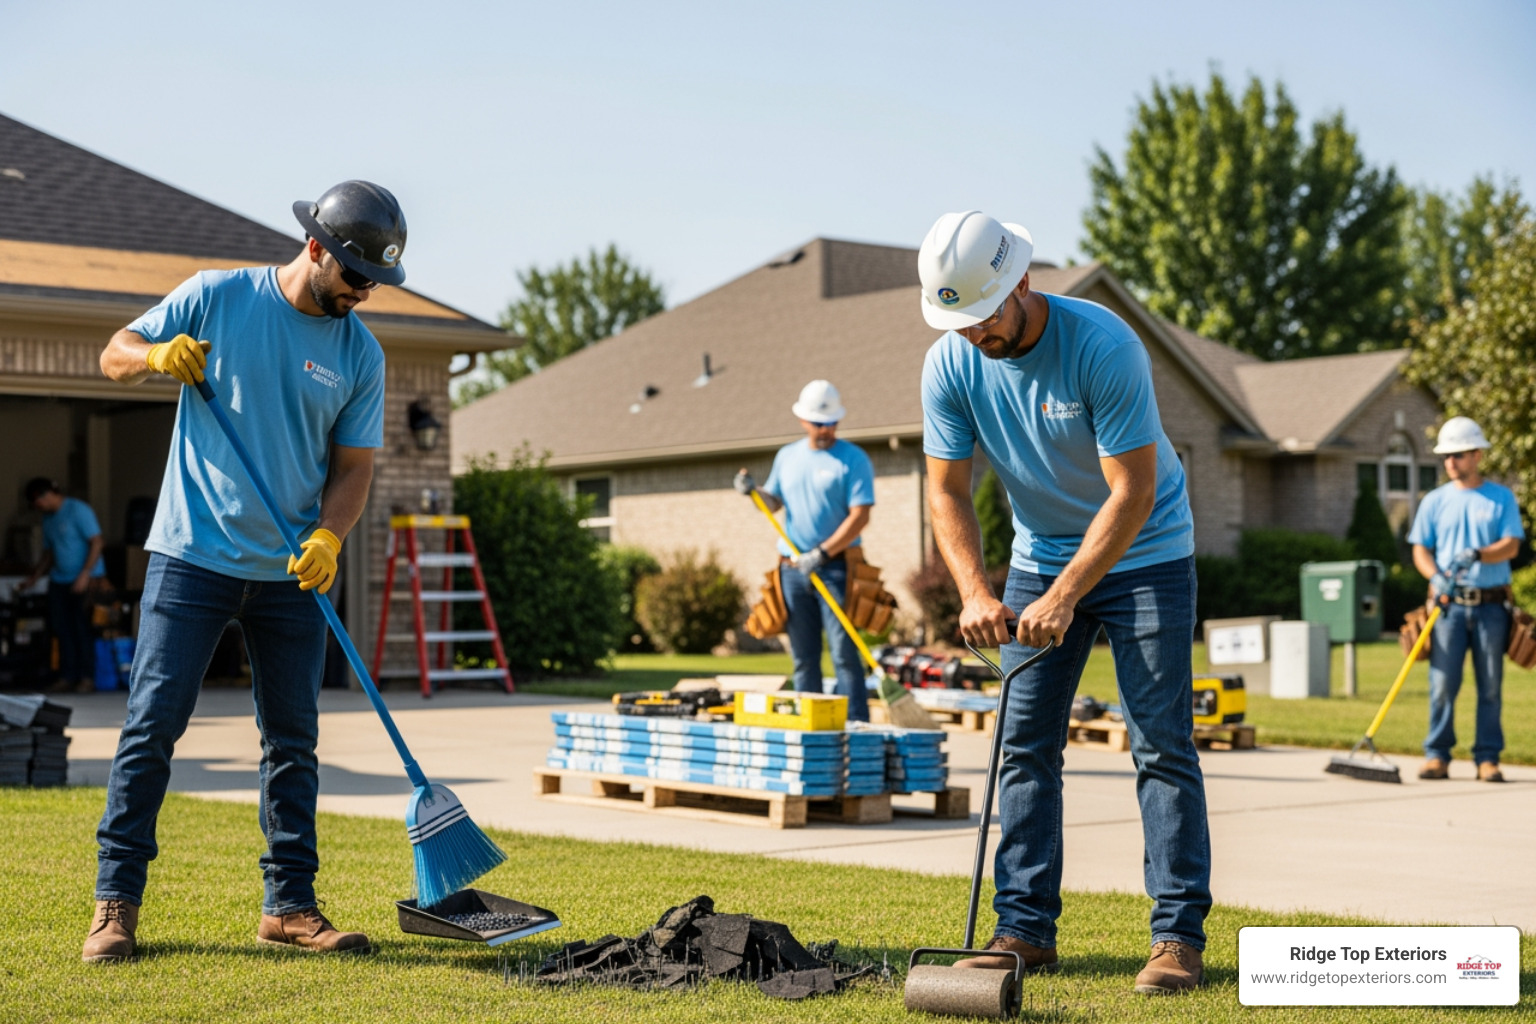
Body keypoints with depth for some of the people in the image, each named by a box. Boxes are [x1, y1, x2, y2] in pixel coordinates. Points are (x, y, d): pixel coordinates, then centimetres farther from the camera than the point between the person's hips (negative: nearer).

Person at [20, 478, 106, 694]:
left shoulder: (78, 510, -10)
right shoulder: (48, 519, 15)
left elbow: (96, 543, -15)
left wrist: (85, 575, -21)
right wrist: (34, 578, 14)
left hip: (85, 580, -7)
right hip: (60, 580, 7)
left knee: (83, 628, -6)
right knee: (62, 629, 3)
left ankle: (87, 678, -1)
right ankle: (67, 677, 8)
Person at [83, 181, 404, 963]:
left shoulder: (361, 354, 4)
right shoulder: (216, 297, -2)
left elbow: (353, 466, 5)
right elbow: (115, 355, 7)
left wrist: (327, 535, -14)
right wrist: (157, 354, -17)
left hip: (292, 573, 3)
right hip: (192, 555, -3)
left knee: (294, 740, 7)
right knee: (152, 724, -5)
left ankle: (289, 904, 16)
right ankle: (116, 900, 2)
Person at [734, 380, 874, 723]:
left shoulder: (853, 459, -3)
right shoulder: (787, 457, 14)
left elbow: (860, 516, -10)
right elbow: (774, 503, 23)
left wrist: (822, 553, -17)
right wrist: (753, 491, 1)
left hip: (835, 567, -5)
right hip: (793, 568, 5)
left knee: (844, 652, -11)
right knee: (803, 656, 7)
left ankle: (855, 723, -13)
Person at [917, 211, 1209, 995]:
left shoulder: (1104, 347, -27)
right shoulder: (950, 364, -12)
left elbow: (1133, 493, -27)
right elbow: (947, 491, -8)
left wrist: (1065, 597, -30)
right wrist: (975, 593, -22)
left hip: (1144, 556, -5)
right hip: (1039, 557, 5)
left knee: (1162, 745, -8)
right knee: (1025, 745, 1)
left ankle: (1179, 935, -5)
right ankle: (1025, 929, 6)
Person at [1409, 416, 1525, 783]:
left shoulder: (1502, 498, 6)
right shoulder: (1434, 501, 9)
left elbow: (1511, 545, -4)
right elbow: (1420, 550, 7)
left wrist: (1476, 555, -22)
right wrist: (1435, 576, -13)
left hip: (1491, 605, -1)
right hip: (1450, 604, 1)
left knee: (1491, 686, 1)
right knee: (1442, 683, -4)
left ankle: (1487, 758, 7)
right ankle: (1437, 756, 2)